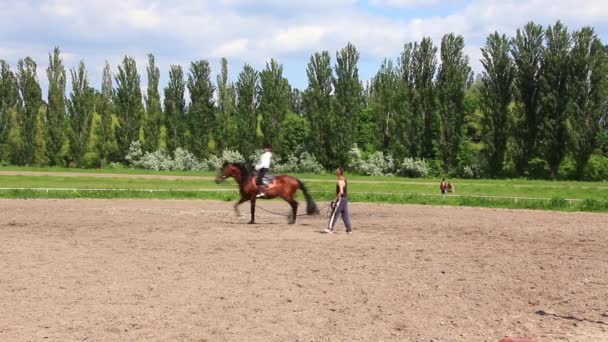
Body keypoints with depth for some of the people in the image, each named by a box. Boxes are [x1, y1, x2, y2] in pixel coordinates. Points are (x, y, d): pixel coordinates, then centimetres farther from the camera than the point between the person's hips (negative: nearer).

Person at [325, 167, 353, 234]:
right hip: (345, 198, 9)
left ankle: (330, 229, -4)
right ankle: (349, 229, 9)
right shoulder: (344, 180, 15)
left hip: (340, 198, -9)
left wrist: (335, 199, -20)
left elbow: (341, 192, -24)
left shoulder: (340, 181, -16)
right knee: (345, 215, 10)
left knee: (334, 214, -5)